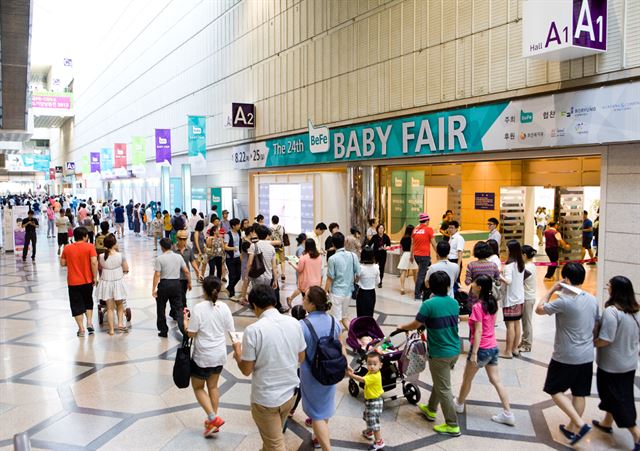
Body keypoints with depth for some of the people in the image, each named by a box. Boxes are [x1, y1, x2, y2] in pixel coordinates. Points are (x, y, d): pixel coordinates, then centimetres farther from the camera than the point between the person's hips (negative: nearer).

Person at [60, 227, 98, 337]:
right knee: (88, 302, 21)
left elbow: (62, 263, 3)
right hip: (87, 281, 0)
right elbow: (94, 263, -17)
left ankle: (81, 329, 8)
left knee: (77, 305, 8)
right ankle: (89, 322, 9)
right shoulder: (89, 247, -9)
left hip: (73, 282, 1)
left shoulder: (67, 248, -2)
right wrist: (95, 277, -9)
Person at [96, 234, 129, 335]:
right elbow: (126, 269, -6)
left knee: (110, 308, 10)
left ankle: (111, 329, 12)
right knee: (120, 305, 21)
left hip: (106, 283, 1)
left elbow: (99, 268, 5)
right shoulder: (120, 256, -15)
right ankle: (120, 323, 8)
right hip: (118, 282, -1)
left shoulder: (101, 257, -11)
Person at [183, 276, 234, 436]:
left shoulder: (198, 308, -19)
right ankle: (213, 421, 26)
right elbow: (231, 331, 2)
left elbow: (191, 333, -15)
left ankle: (213, 418, 1)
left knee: (198, 387, 14)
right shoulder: (224, 307, -6)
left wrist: (185, 319, 1)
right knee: (213, 386, 21)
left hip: (202, 356, -5)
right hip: (220, 354, 5)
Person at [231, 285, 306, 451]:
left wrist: (237, 352, 6)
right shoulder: (294, 322, -6)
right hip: (290, 392, 5)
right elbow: (301, 358, 6)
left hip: (266, 398, -5)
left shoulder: (253, 330, -21)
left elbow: (246, 370, -13)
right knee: (274, 436, 29)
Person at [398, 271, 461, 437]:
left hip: (440, 353, -7)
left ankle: (453, 425, 11)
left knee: (444, 389, 4)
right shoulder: (454, 303, 1)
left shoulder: (429, 304, -19)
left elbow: (415, 325, -10)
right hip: (454, 350, 7)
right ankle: (431, 409, 43)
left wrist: (402, 327, 9)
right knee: (440, 381, 25)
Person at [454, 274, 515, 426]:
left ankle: (459, 404, 34)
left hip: (482, 349, -7)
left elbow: (478, 331, -22)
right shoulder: (492, 302, 2)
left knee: (467, 379, 14)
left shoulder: (477, 306, -21)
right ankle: (508, 414, 13)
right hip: (493, 347, 7)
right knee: (496, 381, 12)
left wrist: (474, 353, -19)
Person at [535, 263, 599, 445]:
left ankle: (580, 424, -1)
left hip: (566, 357, -7)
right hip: (587, 356, 7)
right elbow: (596, 326, 12)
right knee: (579, 393, 15)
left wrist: (552, 290, -3)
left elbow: (539, 309, -10)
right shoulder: (592, 300, 1)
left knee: (555, 390, 8)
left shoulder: (564, 302, -22)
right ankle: (573, 428, 27)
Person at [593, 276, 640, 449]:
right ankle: (606, 423, 39)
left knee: (617, 399, 4)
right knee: (621, 395, 22)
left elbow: (605, 340, -27)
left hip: (612, 365, -8)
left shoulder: (611, 311, -25)